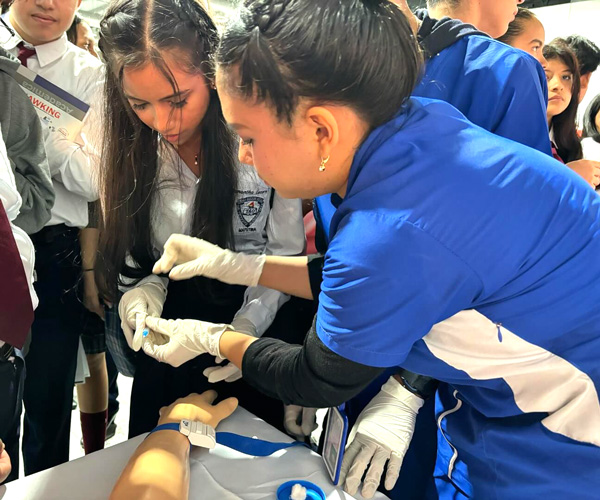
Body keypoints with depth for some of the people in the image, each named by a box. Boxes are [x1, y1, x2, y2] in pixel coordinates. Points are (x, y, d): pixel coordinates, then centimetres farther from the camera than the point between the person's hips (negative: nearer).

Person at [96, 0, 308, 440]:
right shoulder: (126, 146, -9)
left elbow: (286, 253, -12)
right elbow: (132, 252, -1)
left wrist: (247, 326, -23)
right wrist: (142, 291, -21)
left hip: (261, 325, -2)